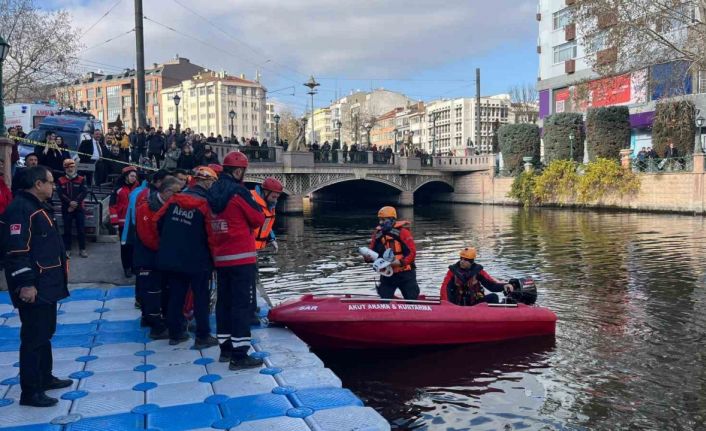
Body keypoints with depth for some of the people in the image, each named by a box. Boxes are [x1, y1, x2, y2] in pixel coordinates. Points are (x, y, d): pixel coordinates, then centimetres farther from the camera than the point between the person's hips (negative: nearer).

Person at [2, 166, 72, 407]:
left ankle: (45, 378, 33)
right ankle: (30, 392, 6)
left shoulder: (38, 207, 16)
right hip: (33, 288, -11)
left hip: (46, 284, 11)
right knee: (33, 337, -3)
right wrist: (25, 284, -26)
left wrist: (56, 278, 25)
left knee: (45, 332, 19)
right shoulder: (20, 208, -17)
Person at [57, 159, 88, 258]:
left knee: (81, 229, 0)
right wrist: (70, 202, -18)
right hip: (66, 208, 0)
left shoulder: (81, 179, 4)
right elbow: (61, 194, -5)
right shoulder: (61, 180, 4)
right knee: (67, 230, 5)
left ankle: (82, 249, 5)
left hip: (79, 208, 0)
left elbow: (84, 192, -7)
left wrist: (76, 202, -17)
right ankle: (67, 250, 11)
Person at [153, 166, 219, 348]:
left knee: (176, 295, 15)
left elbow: (156, 221, 5)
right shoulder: (206, 204, -14)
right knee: (201, 297, 7)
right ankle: (202, 337, 10)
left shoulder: (175, 199, 1)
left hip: (170, 258, 5)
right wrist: (213, 256, 0)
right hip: (197, 260, -5)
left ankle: (175, 333, 23)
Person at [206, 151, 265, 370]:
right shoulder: (239, 192, -13)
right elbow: (258, 220, -8)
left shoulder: (213, 193, 10)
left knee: (224, 301, 15)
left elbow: (210, 226, 12)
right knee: (242, 304, -4)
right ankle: (239, 355, -3)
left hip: (220, 258, 8)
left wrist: (214, 250, 16)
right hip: (242, 257, -8)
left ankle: (226, 348, 24)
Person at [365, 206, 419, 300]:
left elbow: (412, 252, -15)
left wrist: (401, 262, -28)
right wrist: (368, 257, -12)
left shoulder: (402, 232, -12)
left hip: (405, 274, -4)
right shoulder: (378, 233, 3)